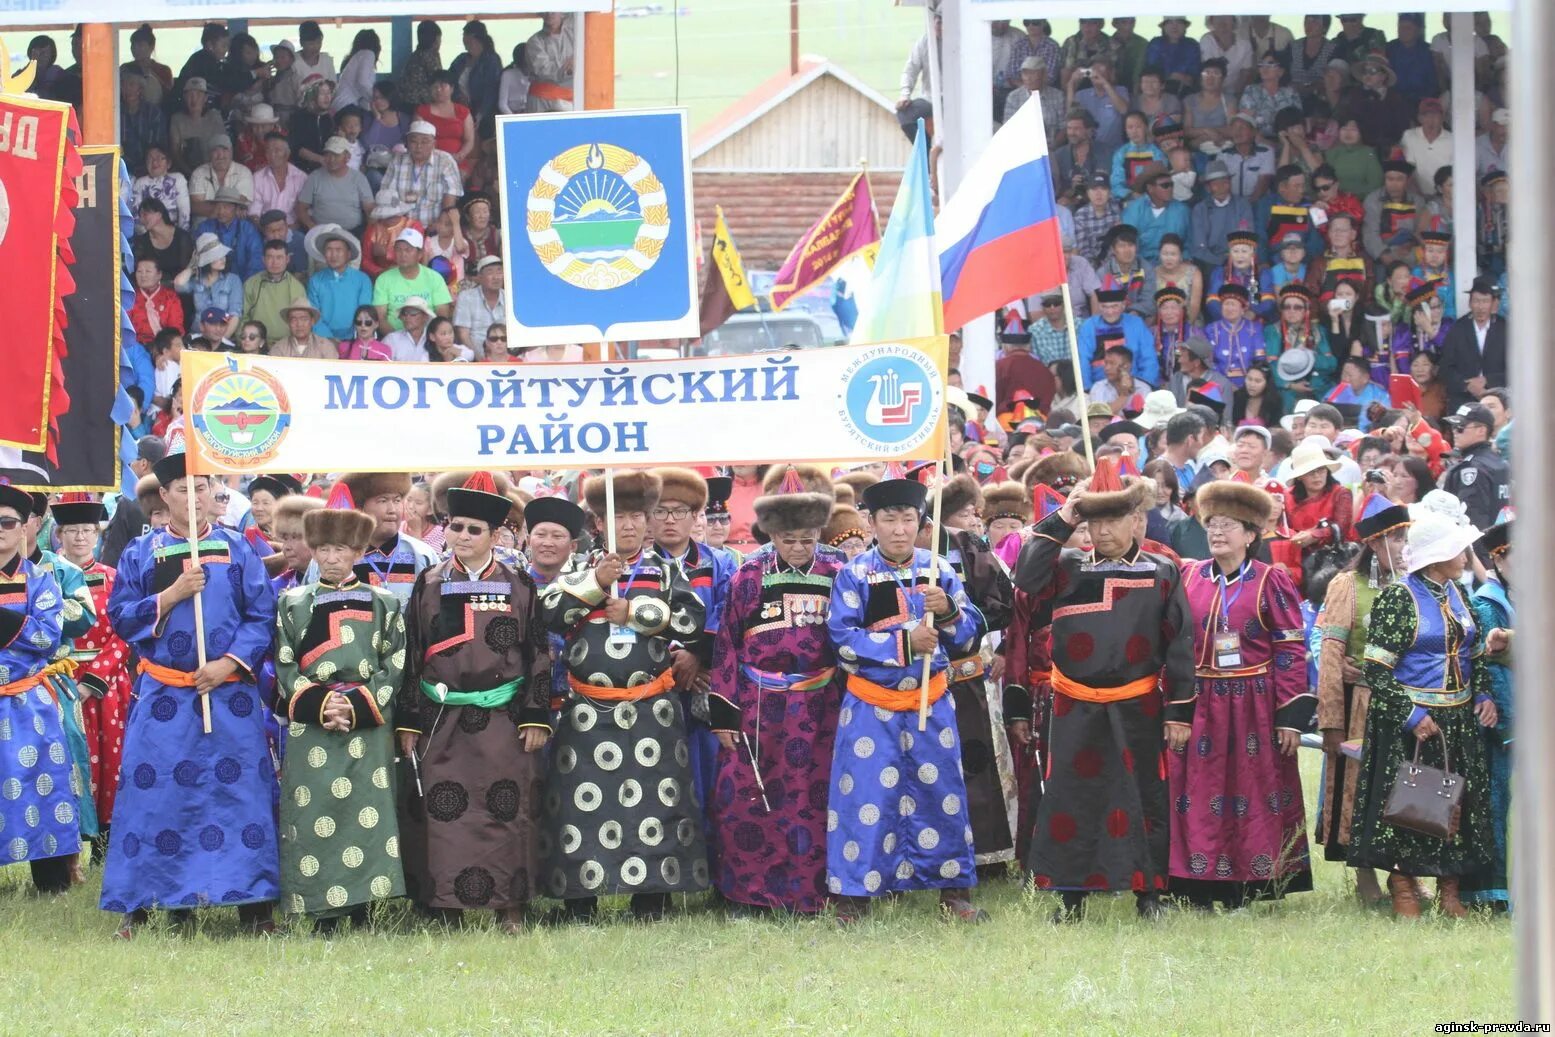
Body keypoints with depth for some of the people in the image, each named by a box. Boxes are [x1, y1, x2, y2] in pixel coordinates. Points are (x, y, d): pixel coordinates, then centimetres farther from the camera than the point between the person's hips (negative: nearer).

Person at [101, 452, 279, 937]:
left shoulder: (238, 551, 6)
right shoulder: (141, 554, 7)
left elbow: (262, 616, 2)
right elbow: (120, 617, 2)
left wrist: (230, 663, -10)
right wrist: (171, 595, -11)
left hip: (228, 692, 0)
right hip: (162, 697, 0)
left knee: (239, 791, -2)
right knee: (154, 793, -2)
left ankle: (254, 906, 1)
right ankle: (137, 905, 3)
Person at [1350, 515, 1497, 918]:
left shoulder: (1456, 595, 10)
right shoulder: (1398, 598, -12)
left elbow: (1476, 652, 21)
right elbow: (1376, 669, -15)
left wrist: (1484, 694, 5)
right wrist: (1410, 715, -20)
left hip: (1459, 719, 7)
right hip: (1411, 722, -7)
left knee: (1459, 804, 7)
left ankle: (1450, 891, 16)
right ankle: (1403, 887, 10)